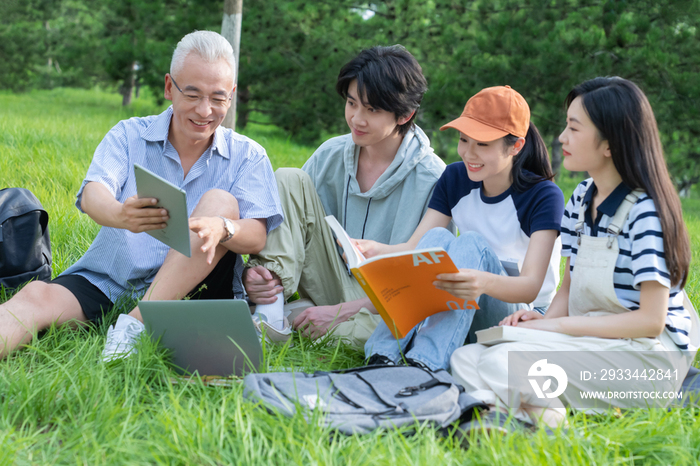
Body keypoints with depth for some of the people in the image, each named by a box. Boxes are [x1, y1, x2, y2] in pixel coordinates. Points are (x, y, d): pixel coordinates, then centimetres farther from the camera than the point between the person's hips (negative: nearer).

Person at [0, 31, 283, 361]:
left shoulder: (247, 156, 5)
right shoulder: (128, 135, 6)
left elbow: (257, 236, -7)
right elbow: (92, 196, -12)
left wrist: (222, 229, -33)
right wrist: (119, 215, -38)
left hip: (191, 289, -1)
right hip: (108, 282, 1)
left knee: (220, 201, -22)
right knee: (37, 297, -26)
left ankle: (136, 324, -30)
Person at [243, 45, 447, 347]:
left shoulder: (431, 179, -13)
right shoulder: (331, 155, 1)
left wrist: (342, 311, -21)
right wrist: (257, 272, -20)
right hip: (329, 288, 4)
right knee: (288, 179, -10)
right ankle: (270, 313, -21)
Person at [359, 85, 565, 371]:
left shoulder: (544, 196, -14)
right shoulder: (455, 179, 2)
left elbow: (531, 287, -26)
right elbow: (413, 248, -6)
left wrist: (484, 283, -49)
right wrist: (374, 250, -30)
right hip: (455, 310, 4)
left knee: (471, 243, -30)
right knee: (437, 237, -24)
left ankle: (426, 362, -46)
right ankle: (383, 356, -38)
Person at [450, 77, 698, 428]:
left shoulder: (645, 211, -16)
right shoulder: (581, 198, 9)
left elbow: (650, 320, -18)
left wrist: (559, 324, -18)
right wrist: (545, 318, -7)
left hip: (648, 355, -8)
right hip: (590, 341, 8)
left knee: (502, 364, -27)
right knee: (465, 359, -8)